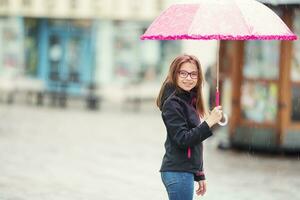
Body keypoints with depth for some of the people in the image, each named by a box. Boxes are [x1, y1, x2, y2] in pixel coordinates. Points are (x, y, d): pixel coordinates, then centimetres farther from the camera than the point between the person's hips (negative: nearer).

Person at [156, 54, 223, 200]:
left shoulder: (189, 101, 15)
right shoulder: (172, 104, -12)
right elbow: (182, 140, -19)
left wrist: (199, 175, 20)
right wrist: (209, 122, -23)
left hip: (187, 171, 9)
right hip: (178, 173, -9)